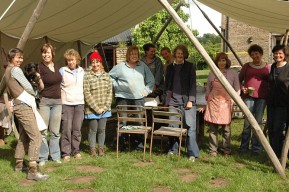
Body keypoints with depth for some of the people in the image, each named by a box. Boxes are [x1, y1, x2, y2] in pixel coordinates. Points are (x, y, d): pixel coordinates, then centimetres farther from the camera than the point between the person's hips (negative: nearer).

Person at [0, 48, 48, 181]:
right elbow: (28, 87, -7)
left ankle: (19, 164, 27)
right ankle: (32, 170, -18)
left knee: (23, 137, 18)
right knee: (36, 137, -14)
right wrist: (33, 95, 12)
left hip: (20, 106, 10)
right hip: (24, 106, -10)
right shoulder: (15, 70, -7)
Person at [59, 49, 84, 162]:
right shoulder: (62, 71, -2)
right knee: (66, 128, -5)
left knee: (77, 128, 6)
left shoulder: (82, 71, 11)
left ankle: (76, 151, 17)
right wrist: (60, 98, -6)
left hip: (79, 103, 4)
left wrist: (84, 98, 14)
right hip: (66, 103, -3)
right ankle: (66, 153, 3)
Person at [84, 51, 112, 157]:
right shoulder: (87, 76, -6)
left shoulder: (106, 76, 6)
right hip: (92, 109, -3)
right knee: (93, 130, 5)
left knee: (102, 129, 10)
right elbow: (87, 94, -10)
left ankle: (101, 148, 24)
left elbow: (110, 92, 5)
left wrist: (105, 107, -5)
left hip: (104, 109, 3)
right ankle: (92, 149, 19)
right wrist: (96, 108, -12)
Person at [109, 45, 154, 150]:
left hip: (138, 98, 2)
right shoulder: (120, 67, 2)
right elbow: (109, 77, 11)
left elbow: (151, 79, 17)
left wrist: (146, 90, 8)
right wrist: (116, 86, 5)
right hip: (123, 98, -1)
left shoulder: (143, 66, 10)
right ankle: (121, 143, 7)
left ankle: (139, 142, 10)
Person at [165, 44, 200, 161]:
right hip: (173, 100, 3)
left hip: (187, 100, -3)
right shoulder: (170, 68, 14)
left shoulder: (190, 66, 5)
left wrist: (191, 100, -8)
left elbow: (193, 84, 0)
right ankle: (173, 149, 17)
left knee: (190, 126, -7)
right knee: (172, 125, 2)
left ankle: (192, 153, -3)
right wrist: (167, 100, 11)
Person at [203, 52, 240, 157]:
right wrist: (208, 98, 11)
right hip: (213, 101, 2)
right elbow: (208, 88, 19)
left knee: (226, 127, -1)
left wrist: (233, 100, -5)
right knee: (213, 127, 1)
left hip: (226, 102, -1)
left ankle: (226, 150, 11)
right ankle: (213, 150, 9)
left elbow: (237, 90, 5)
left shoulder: (233, 73, 4)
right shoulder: (212, 73, 10)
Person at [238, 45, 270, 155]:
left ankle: (256, 147, 12)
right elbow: (239, 79, 16)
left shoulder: (268, 67, 10)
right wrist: (242, 88, -3)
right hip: (249, 97, 0)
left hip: (262, 97, 0)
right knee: (247, 122, -3)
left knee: (258, 122, 2)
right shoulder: (247, 66, 10)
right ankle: (244, 146, 8)